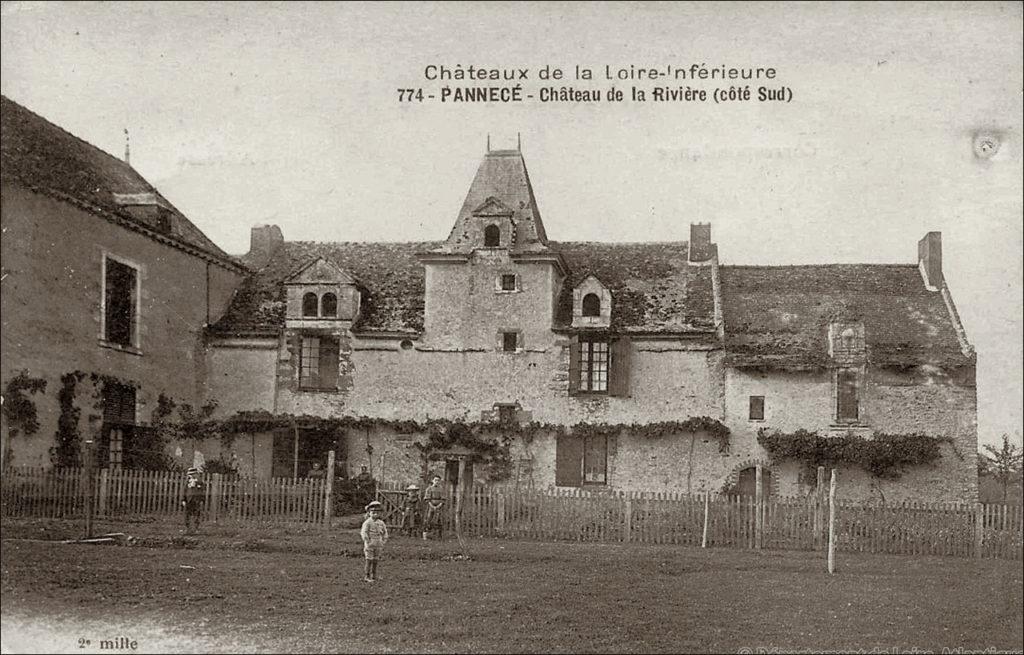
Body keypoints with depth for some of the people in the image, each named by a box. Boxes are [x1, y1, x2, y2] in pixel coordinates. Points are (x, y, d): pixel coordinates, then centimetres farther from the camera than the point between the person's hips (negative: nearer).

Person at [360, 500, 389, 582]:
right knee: (369, 560, -4)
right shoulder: (367, 522, -7)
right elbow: (363, 533, -13)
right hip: (369, 545, -5)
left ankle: (373, 576, 15)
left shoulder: (381, 523, 9)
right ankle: (367, 576, 2)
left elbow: (385, 533, 16)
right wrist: (367, 542, -17)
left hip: (378, 545, 5)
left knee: (375, 561, 8)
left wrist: (383, 542, 6)